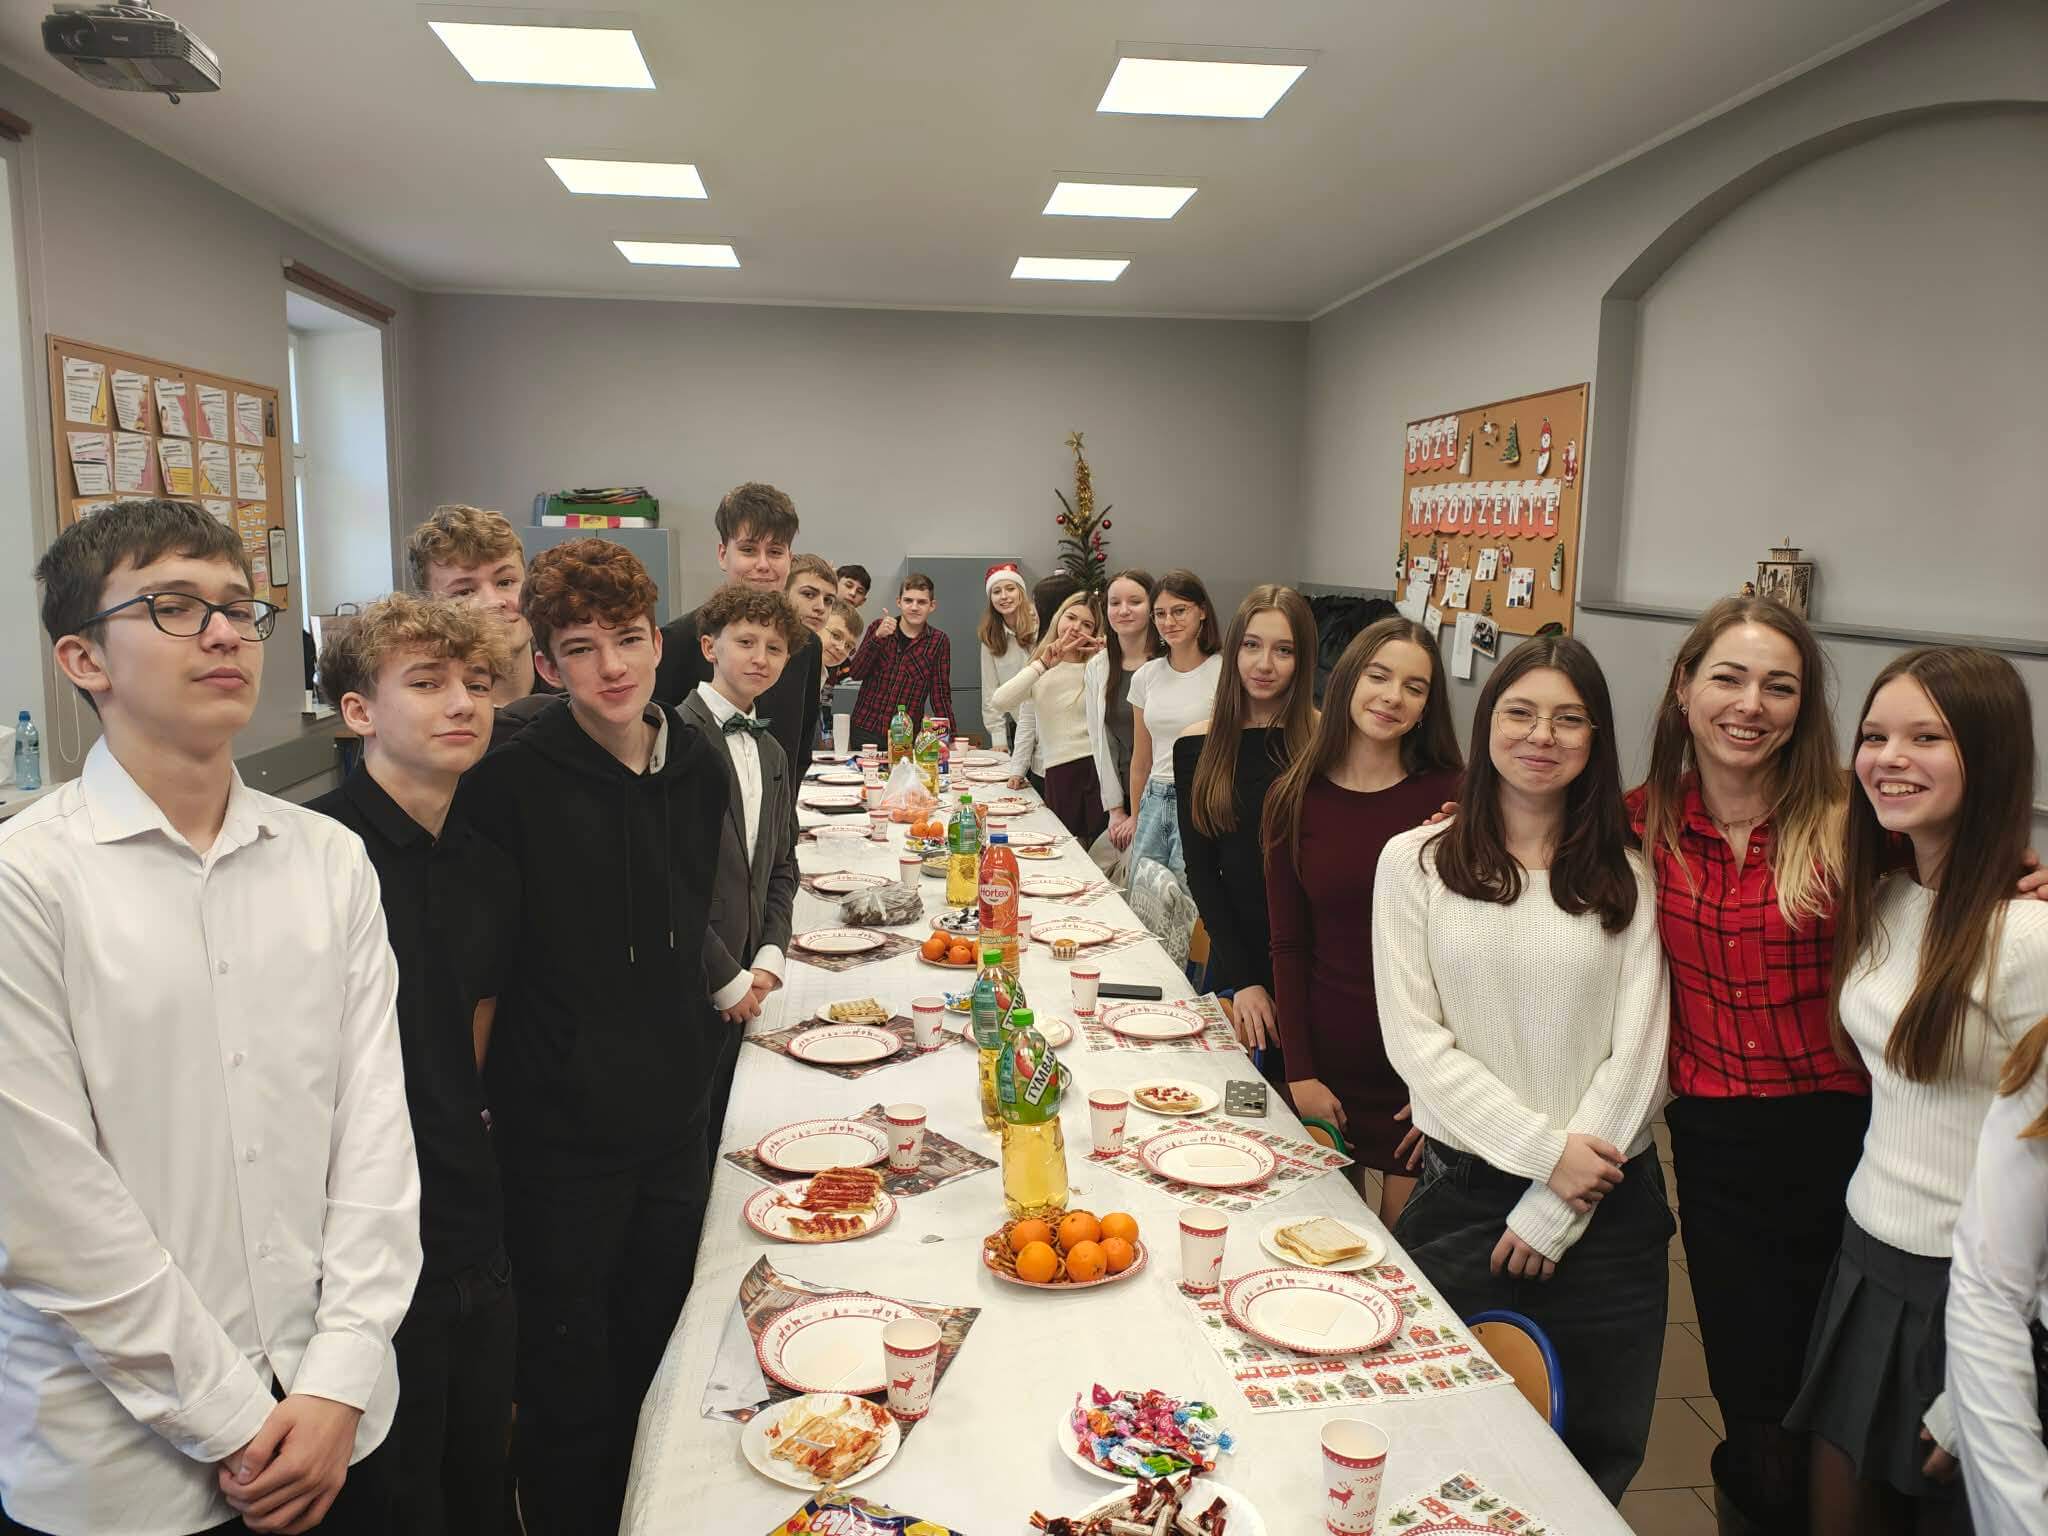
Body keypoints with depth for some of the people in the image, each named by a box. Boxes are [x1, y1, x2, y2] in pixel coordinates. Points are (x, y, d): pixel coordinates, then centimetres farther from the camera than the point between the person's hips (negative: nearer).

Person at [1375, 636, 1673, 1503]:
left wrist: (1555, 1209, -8)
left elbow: (1638, 1053, -3)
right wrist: (1542, 1148, -13)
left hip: (1606, 1203, 1)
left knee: (1597, 1459, 11)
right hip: (1464, 1190, -1)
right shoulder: (1416, 862, -3)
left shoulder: (1627, 878, 1)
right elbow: (1414, 1041, -6)